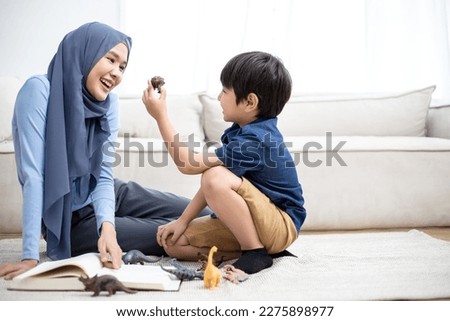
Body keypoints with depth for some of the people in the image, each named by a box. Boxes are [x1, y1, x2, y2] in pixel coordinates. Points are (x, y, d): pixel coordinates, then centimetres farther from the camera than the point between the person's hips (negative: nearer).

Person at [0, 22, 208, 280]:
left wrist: (107, 225, -28)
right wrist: (30, 256, -31)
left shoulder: (108, 101, -6)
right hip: (68, 218, -6)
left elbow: (104, 174, -9)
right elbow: (33, 175, -27)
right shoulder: (39, 91, -22)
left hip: (100, 196, 6)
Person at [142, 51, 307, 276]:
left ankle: (256, 253, -16)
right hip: (245, 224, 9)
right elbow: (209, 177, 6)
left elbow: (189, 164, -26)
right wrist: (183, 221, 0)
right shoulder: (244, 131, 5)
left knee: (217, 178, -33)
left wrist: (160, 116, -21)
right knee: (174, 243, -3)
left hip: (281, 226, -9)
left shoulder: (255, 140, -25)